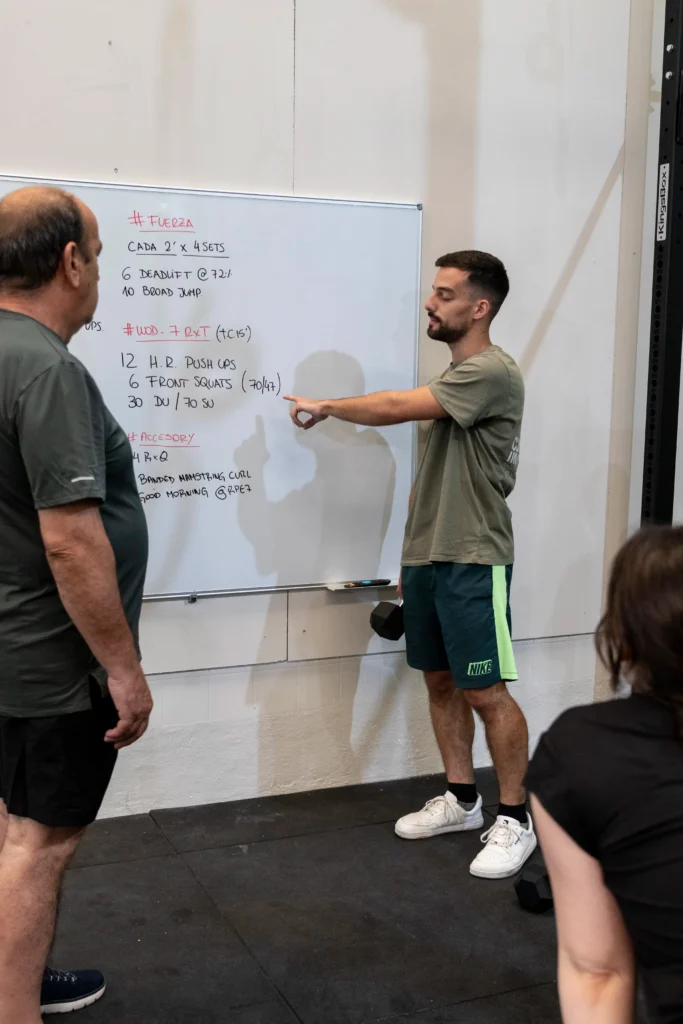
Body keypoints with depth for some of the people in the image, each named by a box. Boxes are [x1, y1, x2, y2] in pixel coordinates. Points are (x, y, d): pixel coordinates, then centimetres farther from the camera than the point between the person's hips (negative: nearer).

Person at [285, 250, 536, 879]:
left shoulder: (493, 373, -14)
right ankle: (461, 800, 27)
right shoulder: (454, 380, 17)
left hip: (473, 562, -9)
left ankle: (516, 820, 10)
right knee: (440, 681, 14)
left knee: (485, 691, -4)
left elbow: (395, 408, -19)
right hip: (426, 557, 9)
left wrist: (324, 408, -4)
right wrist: (414, 554, 18)